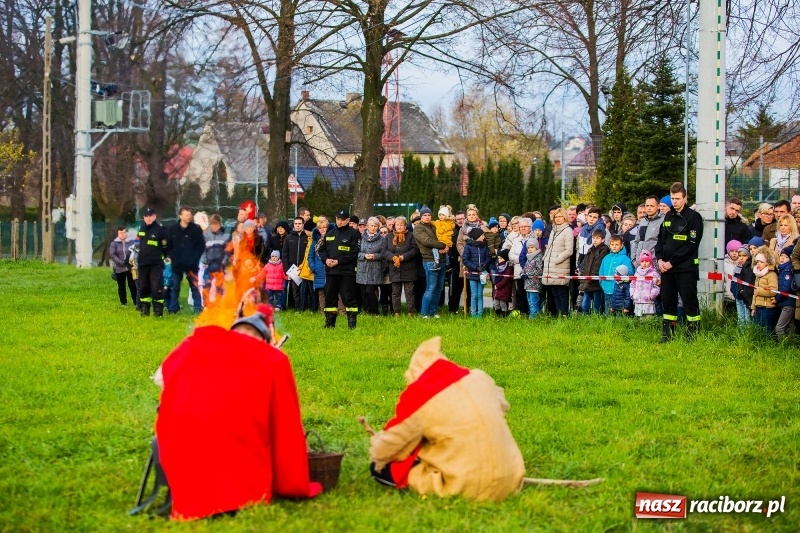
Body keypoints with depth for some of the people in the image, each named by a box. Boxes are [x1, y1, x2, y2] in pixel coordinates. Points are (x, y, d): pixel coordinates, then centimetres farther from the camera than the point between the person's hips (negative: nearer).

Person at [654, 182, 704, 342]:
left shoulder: (693, 217, -7)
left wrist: (672, 262, -14)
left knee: (689, 301, -3)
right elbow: (660, 239, 17)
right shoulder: (668, 216, 14)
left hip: (686, 268, -6)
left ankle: (693, 332, 3)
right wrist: (660, 259, -1)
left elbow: (692, 245, -13)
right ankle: (667, 333, 16)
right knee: (667, 301, 9)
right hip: (666, 267, 6)